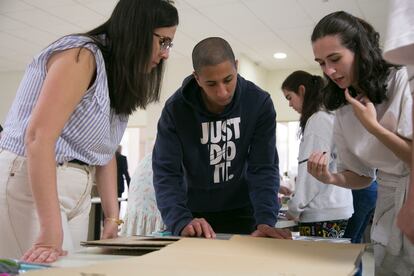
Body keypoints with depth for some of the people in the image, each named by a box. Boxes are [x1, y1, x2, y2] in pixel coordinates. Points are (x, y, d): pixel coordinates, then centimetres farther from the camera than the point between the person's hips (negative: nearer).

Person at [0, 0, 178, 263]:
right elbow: (38, 136, -24)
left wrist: (112, 217, 2)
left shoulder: (117, 75, 14)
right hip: (26, 184, -9)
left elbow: (105, 151, 12)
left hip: (77, 194, 9)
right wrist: (51, 232, -30)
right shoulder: (82, 53, -14)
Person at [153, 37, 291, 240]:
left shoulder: (259, 103, -16)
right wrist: (182, 222, -37)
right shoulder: (175, 109, -18)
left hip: (242, 215, 1)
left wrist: (266, 221, -30)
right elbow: (166, 173, -21)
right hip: (196, 215, 0)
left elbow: (263, 168, -17)